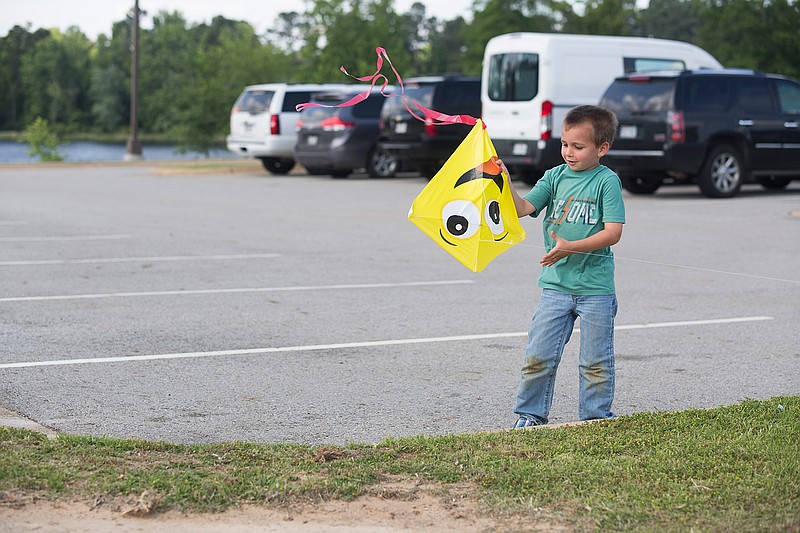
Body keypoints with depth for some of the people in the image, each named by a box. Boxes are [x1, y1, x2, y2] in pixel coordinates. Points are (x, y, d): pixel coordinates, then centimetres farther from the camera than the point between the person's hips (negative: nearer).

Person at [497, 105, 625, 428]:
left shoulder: (607, 181, -6)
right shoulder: (556, 176, 6)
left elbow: (613, 232, -14)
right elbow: (522, 209, -2)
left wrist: (571, 247, -23)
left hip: (596, 288, -3)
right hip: (555, 283, 3)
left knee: (595, 362, 7)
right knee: (538, 356, 2)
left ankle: (596, 418, 21)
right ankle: (531, 414, 16)